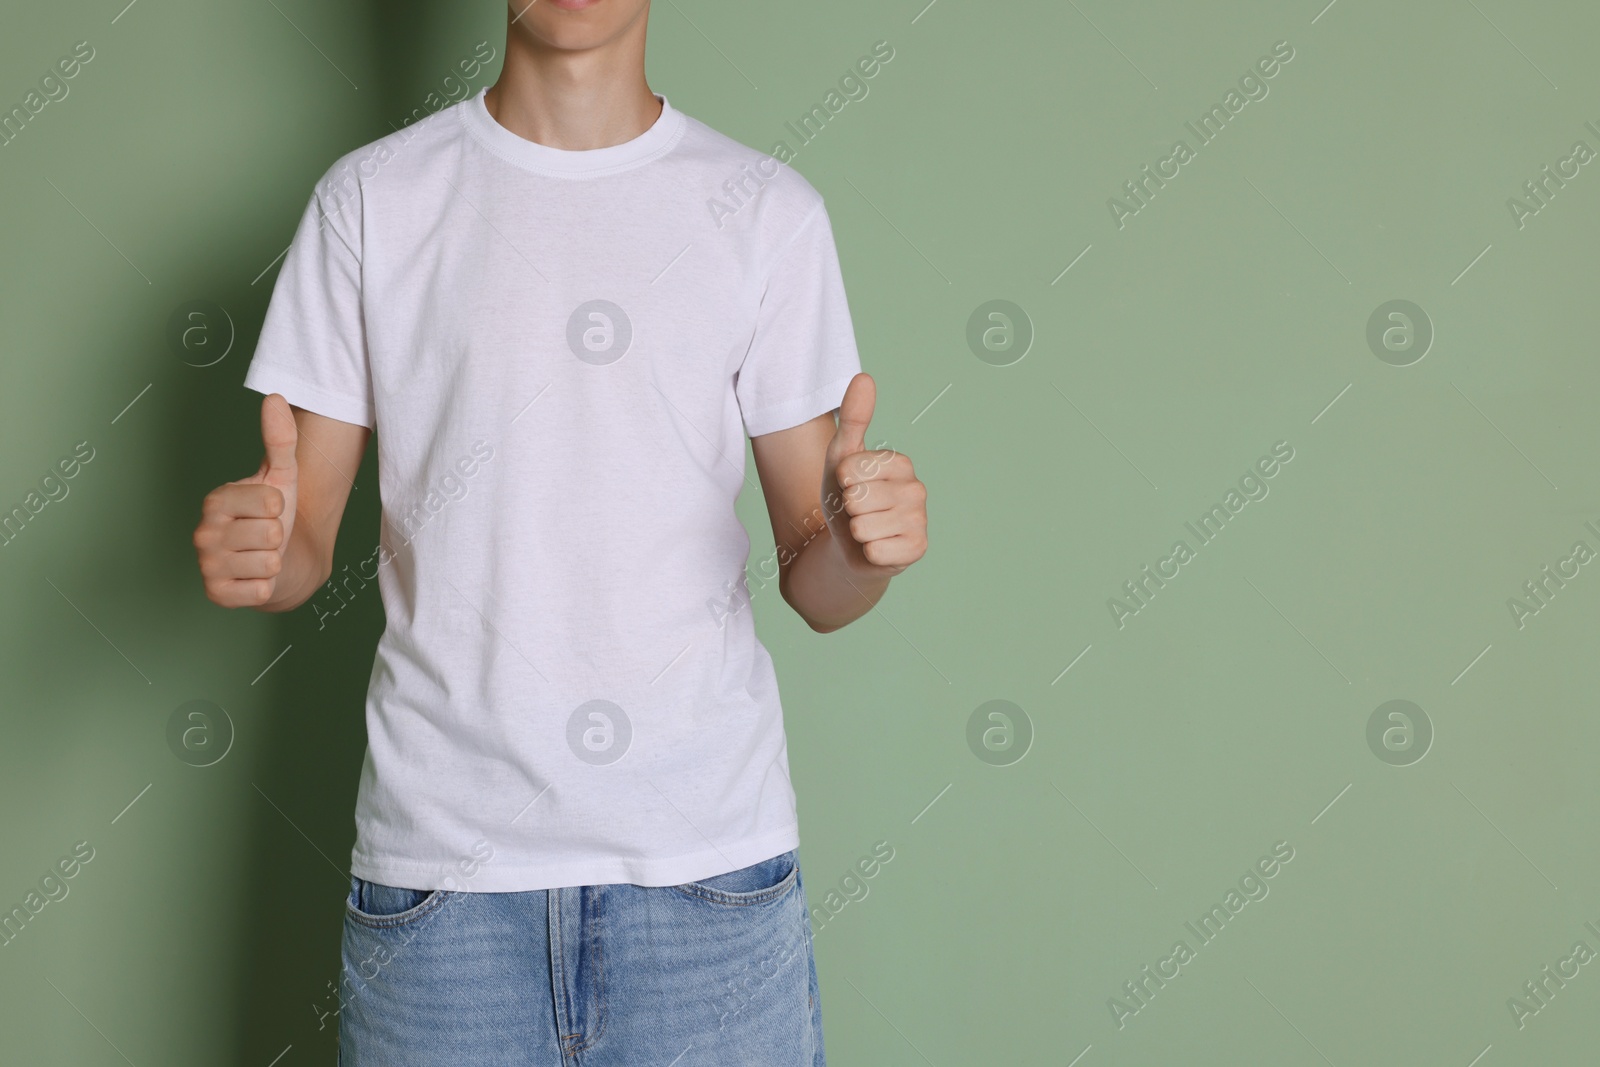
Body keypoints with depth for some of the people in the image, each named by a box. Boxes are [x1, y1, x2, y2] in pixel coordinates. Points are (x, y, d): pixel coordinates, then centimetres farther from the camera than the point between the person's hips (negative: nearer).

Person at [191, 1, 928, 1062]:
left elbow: (812, 585, 4)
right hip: (440, 854, 0)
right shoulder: (371, 198, 5)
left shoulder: (769, 210, 4)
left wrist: (859, 547, -18)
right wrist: (254, 554, -17)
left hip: (711, 858, 0)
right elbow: (305, 545, 5)